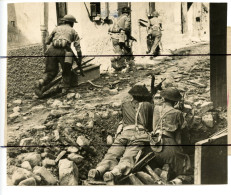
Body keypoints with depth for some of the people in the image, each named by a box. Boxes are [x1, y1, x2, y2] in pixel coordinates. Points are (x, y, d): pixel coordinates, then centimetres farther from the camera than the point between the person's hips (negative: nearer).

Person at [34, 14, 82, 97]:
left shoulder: (56, 28, 29)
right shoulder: (73, 31, 24)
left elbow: (47, 41, 32)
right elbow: (78, 47, 14)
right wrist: (79, 60, 22)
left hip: (52, 50, 2)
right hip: (63, 51, -2)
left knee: (51, 72, 11)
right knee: (66, 72, 20)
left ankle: (40, 83, -14)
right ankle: (66, 90, 17)